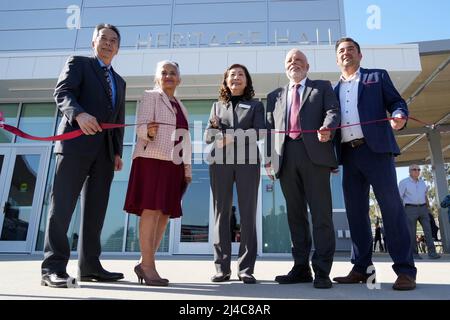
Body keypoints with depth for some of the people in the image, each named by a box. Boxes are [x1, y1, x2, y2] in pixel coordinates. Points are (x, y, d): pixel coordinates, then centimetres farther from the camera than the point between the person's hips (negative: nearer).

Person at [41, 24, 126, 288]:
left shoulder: (119, 81, 26)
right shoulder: (78, 63, 11)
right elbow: (62, 92, -6)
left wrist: (118, 152, 10)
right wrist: (79, 114, -27)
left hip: (105, 150, 6)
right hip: (77, 142, -5)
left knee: (96, 209, 4)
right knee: (63, 204, -8)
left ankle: (90, 266, 10)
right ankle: (53, 267, -5)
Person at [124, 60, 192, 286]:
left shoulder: (181, 107, 24)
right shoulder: (150, 96, 6)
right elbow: (140, 127, -7)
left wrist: (187, 168, 14)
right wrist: (148, 132, -30)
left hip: (173, 164, 7)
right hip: (152, 159, -6)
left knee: (165, 213, 3)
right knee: (151, 209, -13)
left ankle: (145, 263, 10)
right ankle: (148, 266, -10)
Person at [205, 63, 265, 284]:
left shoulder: (255, 105, 16)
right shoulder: (217, 106, 21)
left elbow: (258, 133, 0)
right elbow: (207, 138, 14)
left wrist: (233, 138, -12)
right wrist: (213, 126, -7)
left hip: (247, 161, -1)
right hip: (221, 162, 2)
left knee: (248, 213, -5)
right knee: (221, 212, -2)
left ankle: (246, 268, 0)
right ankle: (222, 267, 4)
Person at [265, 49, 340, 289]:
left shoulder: (322, 87, 19)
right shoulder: (275, 96, 26)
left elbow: (333, 111, 3)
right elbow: (269, 128, 17)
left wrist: (327, 128, -20)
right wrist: (269, 158, 5)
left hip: (314, 152, -3)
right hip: (285, 156, 3)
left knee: (320, 212, -6)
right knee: (295, 213, 4)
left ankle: (322, 271, -1)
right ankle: (301, 268, 11)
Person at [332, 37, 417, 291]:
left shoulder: (378, 77, 15)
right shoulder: (333, 90, 22)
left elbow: (396, 101, 6)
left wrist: (399, 116, -16)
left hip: (375, 148, -3)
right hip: (349, 154, 4)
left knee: (391, 206, -8)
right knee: (355, 211, 3)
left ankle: (405, 270, -2)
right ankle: (362, 268, 9)